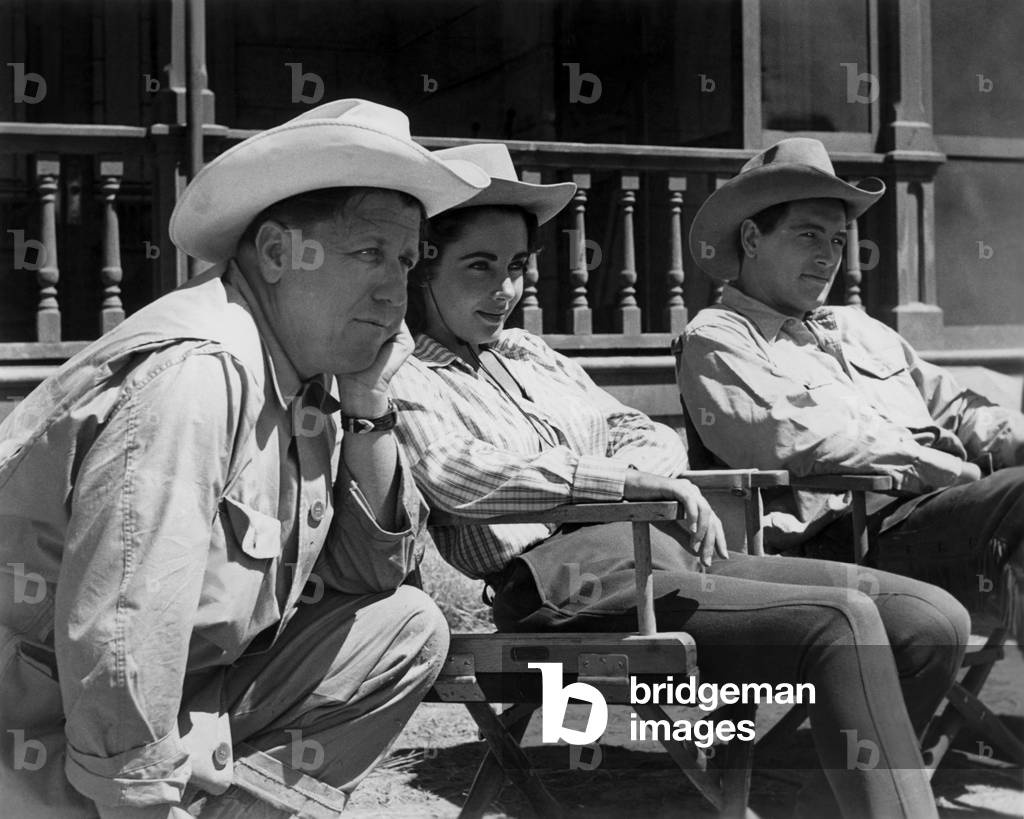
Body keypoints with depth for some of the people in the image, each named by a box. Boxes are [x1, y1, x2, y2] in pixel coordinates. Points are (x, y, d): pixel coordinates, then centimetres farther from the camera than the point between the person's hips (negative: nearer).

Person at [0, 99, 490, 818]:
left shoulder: (308, 368, 3)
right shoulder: (192, 375, -25)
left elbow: (375, 573, 7)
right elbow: (117, 635, -29)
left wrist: (369, 408, -5)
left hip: (179, 689, 9)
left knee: (410, 629, 3)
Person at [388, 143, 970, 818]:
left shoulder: (530, 354, 27)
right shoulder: (402, 377, 2)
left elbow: (651, 436, 24)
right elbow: (456, 477, -18)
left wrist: (643, 465, -2)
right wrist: (630, 480, -18)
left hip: (665, 548, 8)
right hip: (567, 579, -8)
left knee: (934, 620, -5)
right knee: (841, 624, -26)